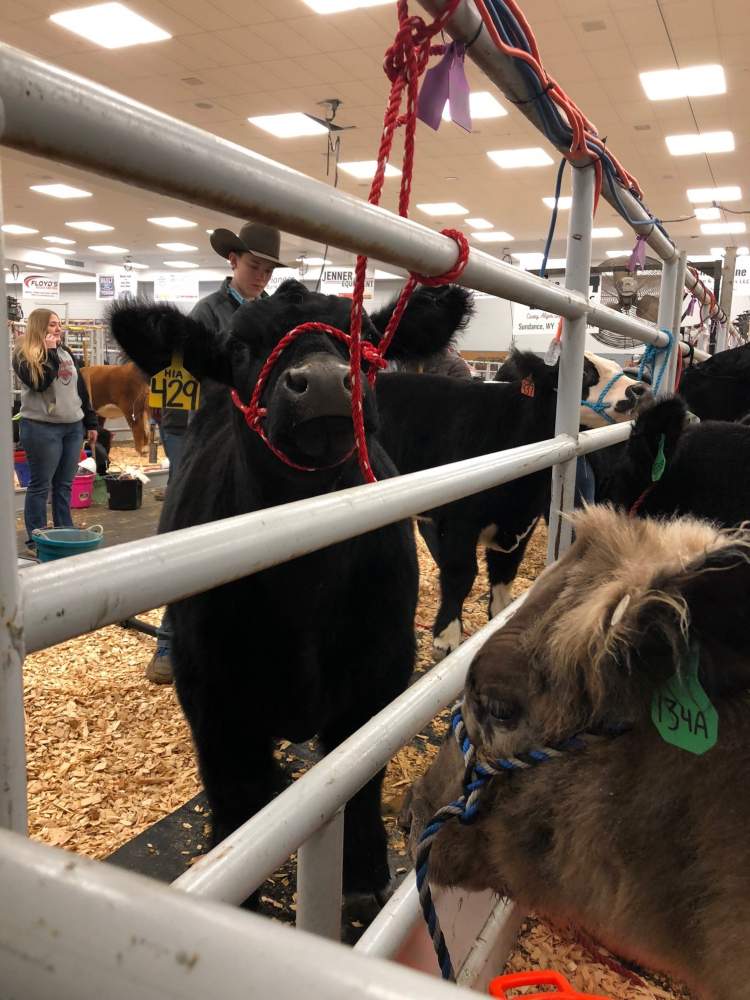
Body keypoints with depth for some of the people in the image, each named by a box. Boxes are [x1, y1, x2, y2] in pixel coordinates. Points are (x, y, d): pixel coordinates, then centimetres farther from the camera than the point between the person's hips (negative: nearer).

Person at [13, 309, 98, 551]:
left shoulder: (65, 352, 15)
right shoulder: (23, 354, -4)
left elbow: (80, 388, 17)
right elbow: (40, 383, -20)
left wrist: (91, 423, 14)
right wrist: (49, 353, -16)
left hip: (73, 426, 6)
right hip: (42, 428, -6)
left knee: (64, 484, 11)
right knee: (40, 485, 0)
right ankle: (36, 540, 7)